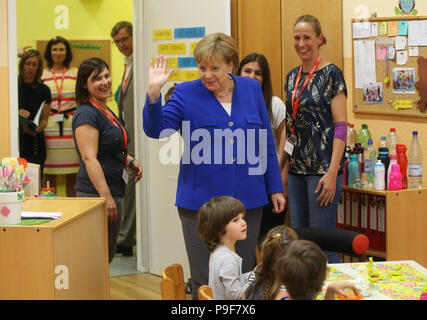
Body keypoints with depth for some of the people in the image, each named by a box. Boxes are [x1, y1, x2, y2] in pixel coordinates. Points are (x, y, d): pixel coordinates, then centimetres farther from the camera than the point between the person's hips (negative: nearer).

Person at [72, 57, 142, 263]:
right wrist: (106, 197, -25)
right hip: (96, 194, -10)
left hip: (112, 193, 10)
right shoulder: (86, 114, -14)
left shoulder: (107, 112, 16)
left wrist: (130, 161, 10)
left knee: (107, 255, 15)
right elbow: (90, 159, -21)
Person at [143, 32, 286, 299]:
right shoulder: (186, 93, -1)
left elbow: (266, 142, 12)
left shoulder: (252, 89, 7)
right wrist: (153, 93, -24)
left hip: (248, 201, 2)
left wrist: (275, 188, 11)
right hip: (201, 202, -2)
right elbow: (156, 130, -10)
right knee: (205, 283, 3)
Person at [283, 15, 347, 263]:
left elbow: (341, 126, -11)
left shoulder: (331, 74, -7)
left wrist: (332, 173, -18)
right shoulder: (293, 77, 14)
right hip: (297, 168, 7)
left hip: (323, 168, -7)